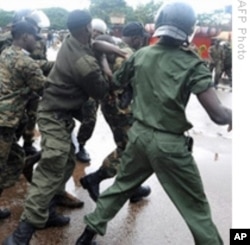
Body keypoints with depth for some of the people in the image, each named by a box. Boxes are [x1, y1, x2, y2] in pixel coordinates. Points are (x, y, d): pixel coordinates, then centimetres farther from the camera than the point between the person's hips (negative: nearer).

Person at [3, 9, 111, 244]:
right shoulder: (84, 62, -24)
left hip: (57, 113, 10)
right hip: (56, 117, -10)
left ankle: (45, 210, 26)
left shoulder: (70, 42, 0)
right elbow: (101, 92, -8)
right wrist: (103, 65, 4)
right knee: (51, 173, -12)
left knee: (67, 163, 17)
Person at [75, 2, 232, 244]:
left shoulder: (140, 56, 0)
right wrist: (232, 114, 2)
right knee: (196, 208, 11)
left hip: (139, 134, 5)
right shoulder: (192, 64, -14)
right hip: (170, 144, -5)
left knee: (121, 186, 26)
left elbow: (115, 83, 17)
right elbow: (218, 115, -19)